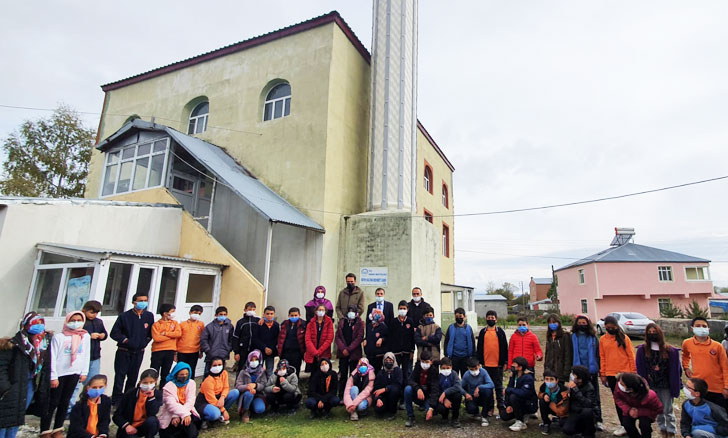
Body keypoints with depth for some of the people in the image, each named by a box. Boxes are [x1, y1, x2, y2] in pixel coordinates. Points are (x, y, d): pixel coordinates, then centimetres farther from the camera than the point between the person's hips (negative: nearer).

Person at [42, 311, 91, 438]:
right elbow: (52, 358, -6)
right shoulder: (59, 337, -7)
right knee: (52, 403, 2)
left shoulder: (86, 336, 4)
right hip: (59, 374, -3)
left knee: (65, 402, 11)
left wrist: (84, 372, 6)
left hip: (74, 374, 3)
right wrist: (53, 377, -8)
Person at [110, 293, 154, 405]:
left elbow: (151, 333, 13)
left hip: (139, 353, 3)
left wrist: (145, 341, 0)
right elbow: (114, 333, -6)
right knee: (120, 376, -1)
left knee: (133, 377, 12)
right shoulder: (124, 316, -8)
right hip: (123, 352, -3)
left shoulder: (149, 316, 1)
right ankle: (116, 402, 8)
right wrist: (125, 340, -14)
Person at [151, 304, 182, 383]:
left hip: (170, 351, 3)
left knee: (165, 374, 12)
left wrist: (165, 333, -10)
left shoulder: (175, 323, 10)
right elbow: (156, 338, -13)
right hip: (158, 351, -3)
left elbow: (178, 333, -6)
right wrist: (172, 336, -8)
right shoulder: (156, 324, -1)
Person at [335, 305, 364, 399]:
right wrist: (343, 349, -9)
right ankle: (341, 396, 12)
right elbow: (337, 336, 4)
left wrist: (349, 349, -12)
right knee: (342, 375, 5)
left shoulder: (360, 323, 1)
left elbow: (359, 338, -7)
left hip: (354, 353, -2)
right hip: (343, 353, 2)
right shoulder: (342, 322, 9)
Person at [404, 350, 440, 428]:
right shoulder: (417, 366, -7)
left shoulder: (434, 371, -18)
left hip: (428, 397, -2)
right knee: (408, 388, -29)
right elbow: (410, 380, -15)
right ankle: (410, 417, -14)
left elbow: (435, 390, -28)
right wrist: (418, 389, -36)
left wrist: (431, 408, -40)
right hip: (417, 394, 2)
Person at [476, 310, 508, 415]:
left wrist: (505, 362, 0)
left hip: (498, 364, -2)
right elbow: (479, 348, 9)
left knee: (499, 386, 7)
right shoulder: (483, 332, 7)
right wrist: (479, 362, 5)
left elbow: (505, 347, 4)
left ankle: (501, 407, 15)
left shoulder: (500, 332, 3)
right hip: (486, 364, 2)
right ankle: (489, 408, 18)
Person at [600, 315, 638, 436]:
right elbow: (602, 357, 6)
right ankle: (623, 424, 18)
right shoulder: (602, 339, 4)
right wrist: (603, 374, 4)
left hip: (625, 373, -3)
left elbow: (631, 355, -2)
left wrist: (633, 371, -6)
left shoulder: (624, 337, -3)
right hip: (611, 374, 3)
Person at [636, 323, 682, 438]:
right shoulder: (642, 350, -4)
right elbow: (640, 369, 1)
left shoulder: (670, 351, -7)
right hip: (651, 386, 2)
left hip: (666, 386, -2)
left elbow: (675, 370, 0)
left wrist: (675, 384, -1)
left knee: (667, 410, 6)